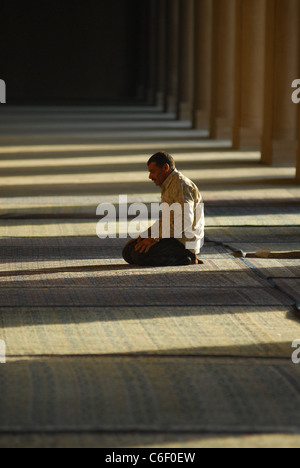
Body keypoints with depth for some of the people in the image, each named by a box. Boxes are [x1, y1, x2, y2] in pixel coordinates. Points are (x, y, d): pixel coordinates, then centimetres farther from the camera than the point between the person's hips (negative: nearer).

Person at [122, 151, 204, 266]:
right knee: (128, 251, 2)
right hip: (170, 237, 11)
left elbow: (185, 220, -25)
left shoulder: (181, 184, -14)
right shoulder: (168, 185, 20)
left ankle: (186, 259, -10)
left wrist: (154, 238, -24)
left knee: (140, 255, -26)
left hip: (185, 242, -11)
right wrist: (143, 236, 10)